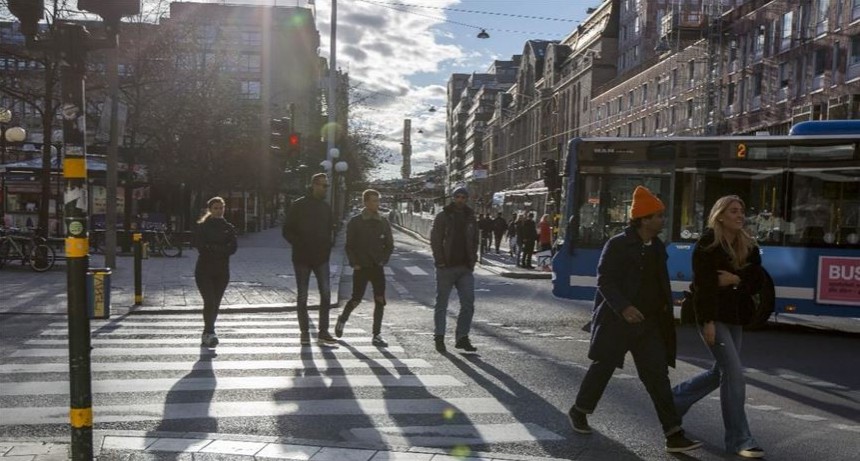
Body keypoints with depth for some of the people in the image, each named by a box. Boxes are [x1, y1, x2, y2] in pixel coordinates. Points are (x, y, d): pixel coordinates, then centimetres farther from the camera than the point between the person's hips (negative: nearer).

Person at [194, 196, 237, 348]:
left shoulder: (229, 228, 10)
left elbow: (233, 248, -4)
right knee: (210, 301, -16)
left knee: (215, 304, 5)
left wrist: (211, 248, -13)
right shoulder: (202, 227, 2)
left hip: (222, 271, 3)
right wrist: (221, 250, -14)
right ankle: (210, 333, -21)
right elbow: (199, 245, -12)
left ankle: (207, 334, 16)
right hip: (204, 270, -3)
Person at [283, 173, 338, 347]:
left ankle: (323, 333, -3)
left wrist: (327, 247, 4)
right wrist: (299, 244, -14)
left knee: (326, 293, -8)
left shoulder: (326, 207, 11)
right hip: (302, 257, -3)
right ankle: (304, 332, 15)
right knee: (302, 296, 5)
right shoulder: (298, 205, -3)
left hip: (321, 257, 3)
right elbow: (287, 231, -2)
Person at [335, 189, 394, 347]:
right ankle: (342, 319, 32)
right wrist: (354, 263, -8)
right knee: (356, 299, 2)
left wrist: (383, 260, 1)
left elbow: (390, 245, 12)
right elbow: (349, 245, -1)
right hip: (361, 268, -3)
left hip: (377, 268, 3)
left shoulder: (383, 222, 5)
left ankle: (376, 335, 3)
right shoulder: (355, 222, -3)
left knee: (380, 301, -4)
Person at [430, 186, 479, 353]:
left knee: (468, 303, -1)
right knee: (442, 304, 6)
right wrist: (440, 261, -13)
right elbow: (435, 240, -5)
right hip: (446, 268, -4)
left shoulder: (470, 218, 12)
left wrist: (472, 261, 4)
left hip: (465, 268, 4)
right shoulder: (443, 216, -1)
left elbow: (474, 242, 16)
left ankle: (462, 338, 9)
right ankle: (439, 338, 16)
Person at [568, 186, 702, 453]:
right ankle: (578, 411, 31)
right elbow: (604, 281, -16)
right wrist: (623, 308, -27)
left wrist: (665, 306, 8)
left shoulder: (657, 247, 9)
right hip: (617, 320, -6)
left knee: (658, 376, 1)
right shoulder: (618, 245, -13)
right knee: (603, 368, 9)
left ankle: (674, 436, 2)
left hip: (649, 323, 6)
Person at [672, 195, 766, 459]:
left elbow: (758, 279, 5)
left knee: (720, 372, 14)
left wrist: (735, 279, -14)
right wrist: (708, 321, -21)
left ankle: (673, 399, 34)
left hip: (735, 317, 7)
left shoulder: (748, 246, 10)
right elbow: (703, 284, -16)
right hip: (714, 316, -7)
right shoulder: (707, 244, -9)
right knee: (734, 373, -10)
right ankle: (739, 439, 0)